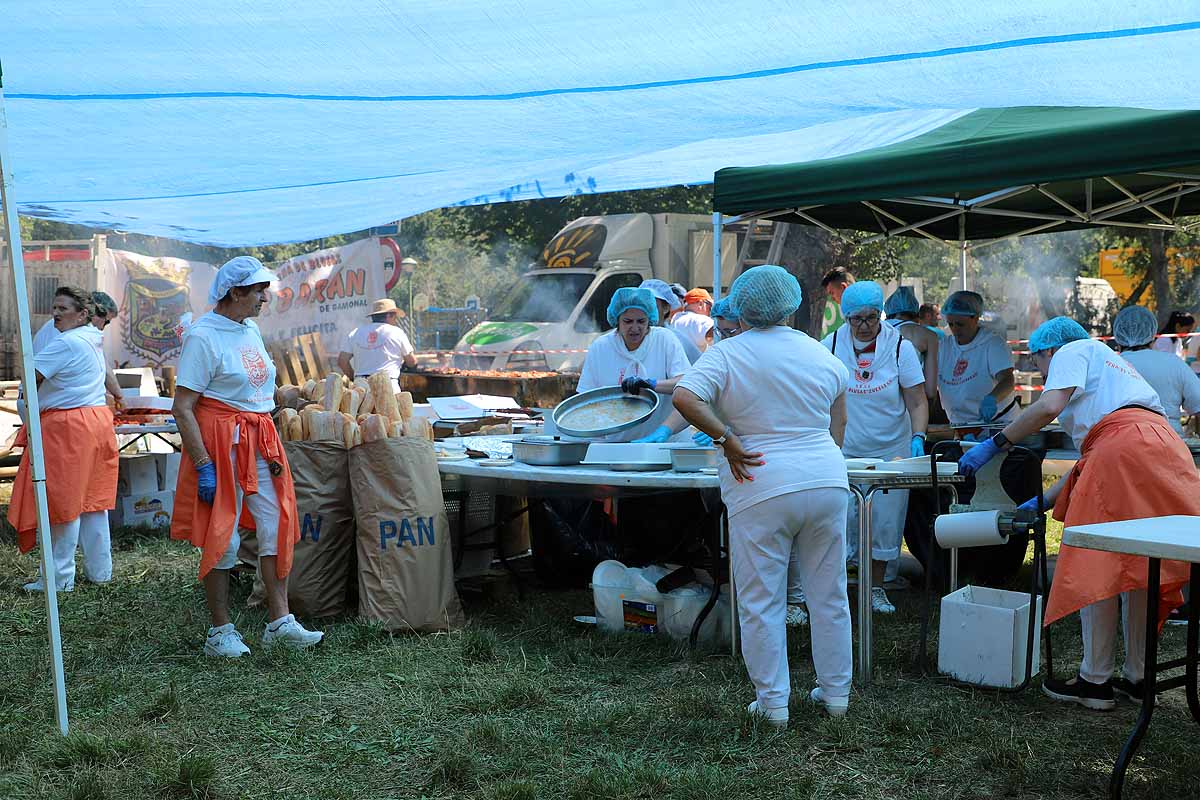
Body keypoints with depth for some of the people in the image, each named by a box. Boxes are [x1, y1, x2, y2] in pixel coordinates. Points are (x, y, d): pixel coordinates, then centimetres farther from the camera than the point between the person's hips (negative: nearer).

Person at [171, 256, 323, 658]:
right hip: (221, 442, -8)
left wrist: (273, 450, 18)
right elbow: (182, 408, -16)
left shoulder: (251, 330, 11)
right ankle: (221, 632, 12)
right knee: (222, 537, 0)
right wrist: (203, 466, -21)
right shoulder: (203, 335, -13)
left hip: (260, 440, 8)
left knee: (277, 528, 5)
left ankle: (279, 621, 12)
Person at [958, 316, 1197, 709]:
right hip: (1166, 449, 9)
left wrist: (995, 444, -4)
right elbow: (1089, 459, 32)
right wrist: (1041, 502, 33)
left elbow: (1049, 406, -10)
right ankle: (1136, 678, 19)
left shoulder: (1073, 351, 12)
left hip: (1124, 445, -9)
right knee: (1137, 569, 14)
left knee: (1096, 569, -3)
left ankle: (1095, 682, 2)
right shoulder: (1111, 365, 37)